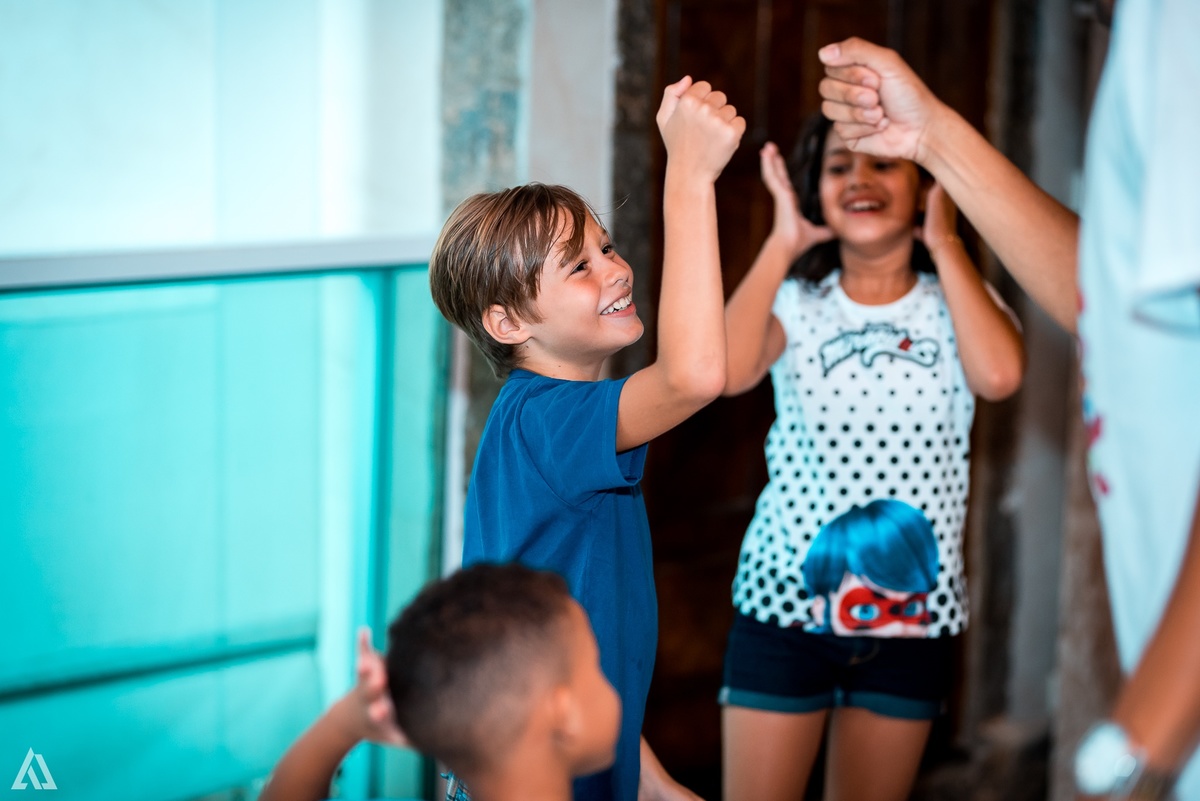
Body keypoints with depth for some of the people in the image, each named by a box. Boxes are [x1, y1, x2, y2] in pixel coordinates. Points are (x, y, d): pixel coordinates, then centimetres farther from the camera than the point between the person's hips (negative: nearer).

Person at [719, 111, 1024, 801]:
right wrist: (782, 244, -10)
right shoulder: (797, 304, 1)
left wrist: (944, 241, -11)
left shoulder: (957, 303, 3)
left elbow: (999, 375, -21)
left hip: (913, 616, 1)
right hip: (786, 606, -1)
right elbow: (725, 370, -20)